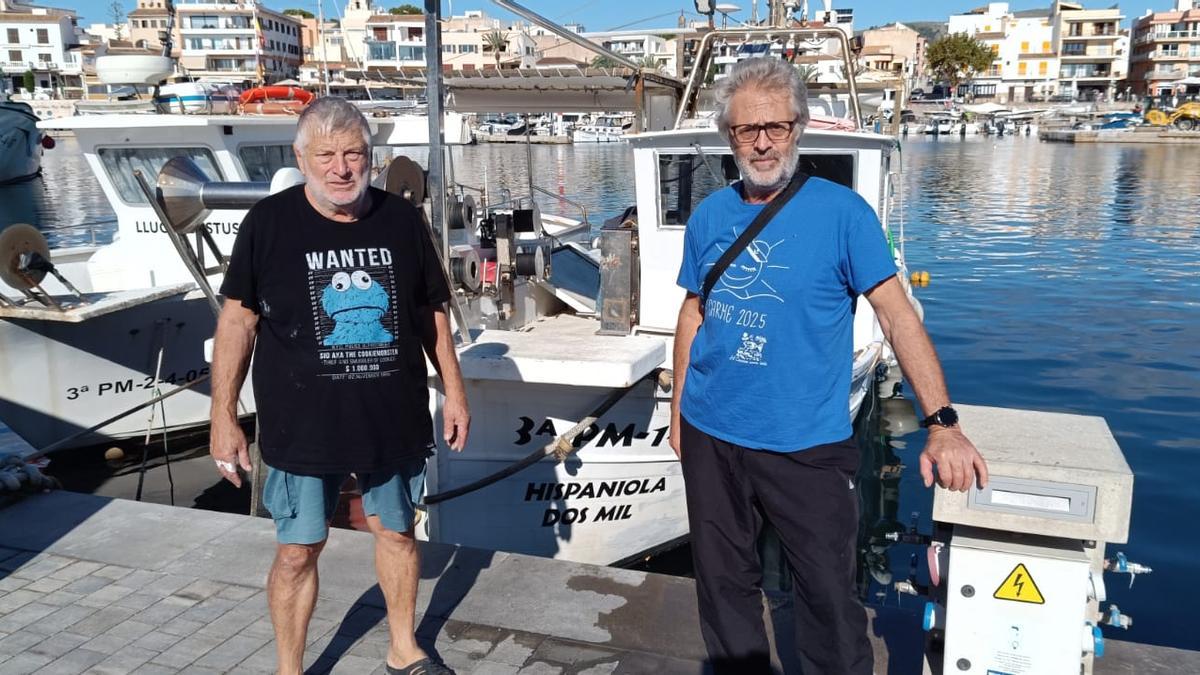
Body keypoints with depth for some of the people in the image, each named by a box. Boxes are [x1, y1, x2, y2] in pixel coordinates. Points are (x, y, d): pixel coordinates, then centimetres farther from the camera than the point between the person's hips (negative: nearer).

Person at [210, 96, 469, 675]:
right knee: (296, 553, 7)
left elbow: (433, 312, 7)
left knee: (396, 530, 17)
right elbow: (238, 319, -5)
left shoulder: (401, 219, -1)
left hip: (394, 419, 3)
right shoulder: (269, 222, -8)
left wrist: (453, 390, 7)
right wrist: (224, 417, -7)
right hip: (302, 426, -2)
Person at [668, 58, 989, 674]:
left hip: (806, 444, -4)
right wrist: (678, 406, 11)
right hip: (710, 435, 4)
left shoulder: (841, 212, -10)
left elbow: (896, 314, -14)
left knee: (828, 590, 7)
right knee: (722, 579, 18)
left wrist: (942, 422, -22)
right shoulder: (709, 215, 2)